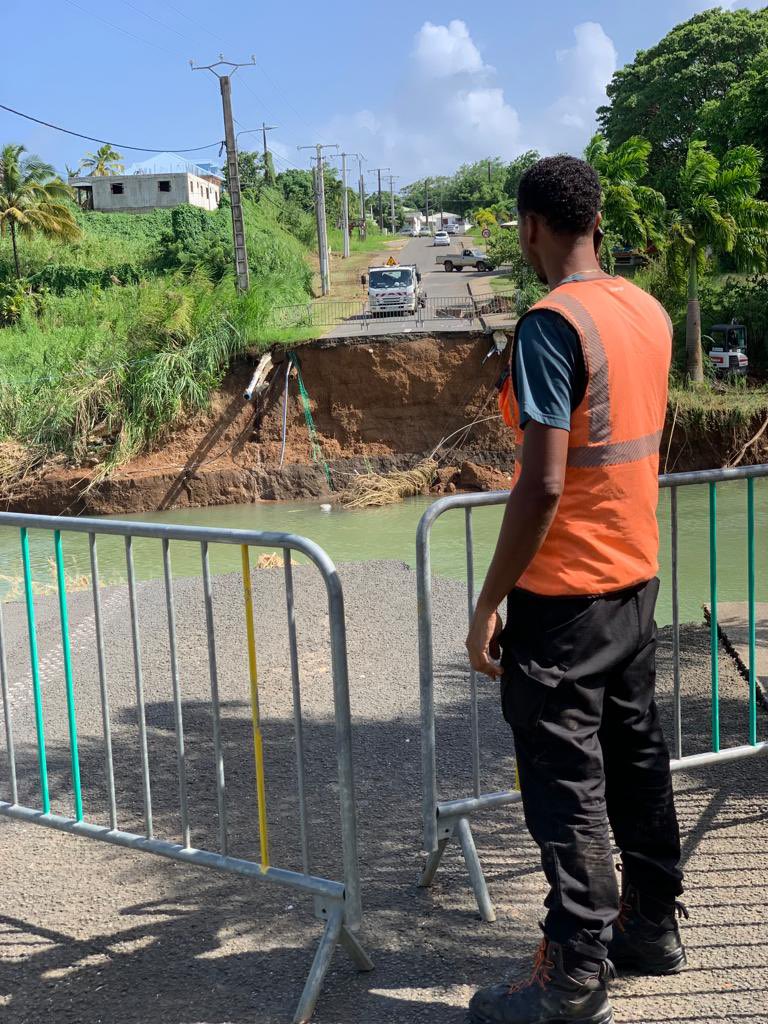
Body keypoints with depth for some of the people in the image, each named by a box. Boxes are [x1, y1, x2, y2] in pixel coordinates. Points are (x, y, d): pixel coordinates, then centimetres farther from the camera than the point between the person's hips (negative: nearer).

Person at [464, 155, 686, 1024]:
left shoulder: (552, 324, -19)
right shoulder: (649, 312, 6)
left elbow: (543, 487, -23)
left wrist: (488, 605, -16)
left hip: (563, 594, -8)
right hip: (635, 577, 8)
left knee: (566, 784, 1)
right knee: (636, 757, 18)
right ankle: (652, 927, 32)